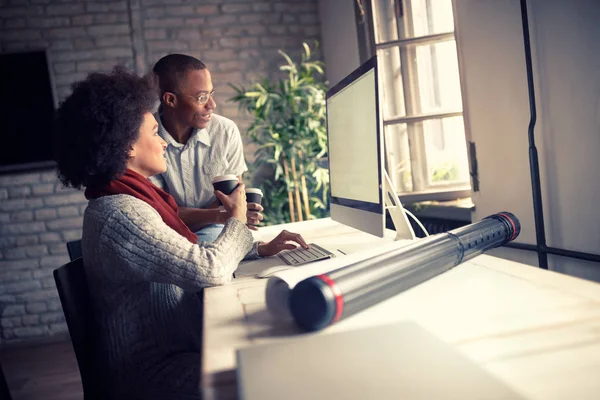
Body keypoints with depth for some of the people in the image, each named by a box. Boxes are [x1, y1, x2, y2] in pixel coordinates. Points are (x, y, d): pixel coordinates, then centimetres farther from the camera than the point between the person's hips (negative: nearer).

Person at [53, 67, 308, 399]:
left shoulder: (134, 198, 8)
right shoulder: (119, 213, -24)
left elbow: (190, 252, 13)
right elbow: (210, 270, -28)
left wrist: (260, 249, 2)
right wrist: (237, 219, -8)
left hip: (175, 348, 9)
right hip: (154, 373, -9)